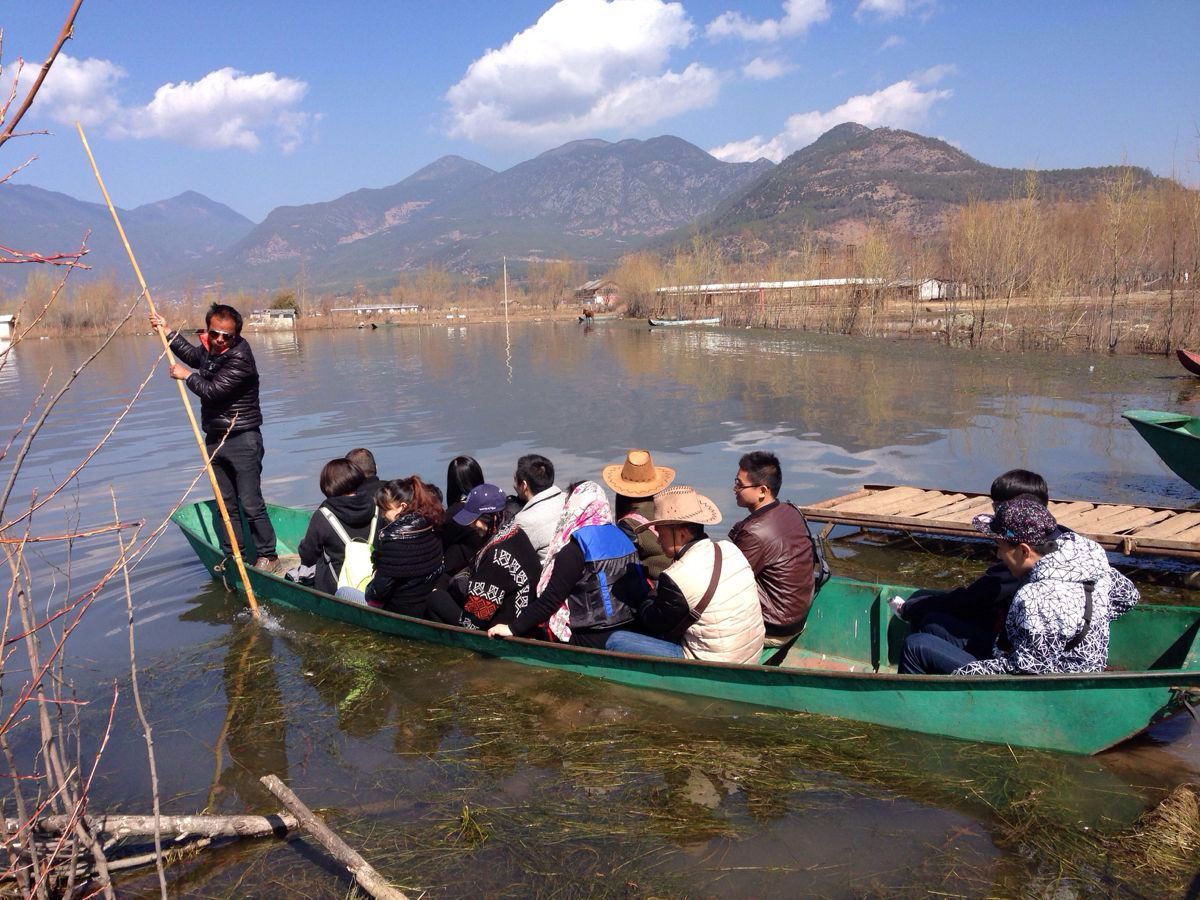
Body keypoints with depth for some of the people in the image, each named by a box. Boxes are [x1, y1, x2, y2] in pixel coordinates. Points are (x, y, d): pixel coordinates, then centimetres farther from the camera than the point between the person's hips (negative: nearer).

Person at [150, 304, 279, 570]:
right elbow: (193, 355, 31)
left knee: (251, 504, -6)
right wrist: (166, 330, 30)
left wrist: (186, 376, -6)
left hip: (243, 440, -8)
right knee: (225, 504, 14)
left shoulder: (240, 358, -20)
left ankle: (267, 555, 5)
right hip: (215, 438, 8)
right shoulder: (209, 347, 6)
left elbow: (212, 390, -23)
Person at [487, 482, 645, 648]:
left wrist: (514, 628, -8)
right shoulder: (620, 536, 5)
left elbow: (551, 598, -16)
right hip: (627, 631, 7)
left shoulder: (576, 547, -15)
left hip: (593, 639, -7)